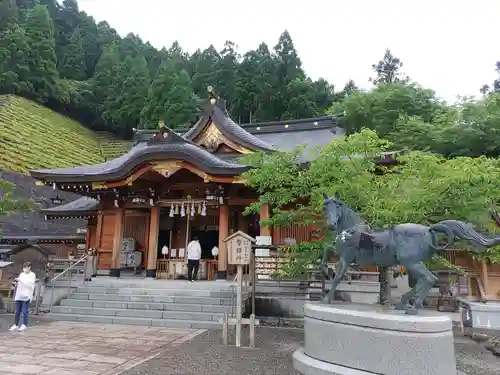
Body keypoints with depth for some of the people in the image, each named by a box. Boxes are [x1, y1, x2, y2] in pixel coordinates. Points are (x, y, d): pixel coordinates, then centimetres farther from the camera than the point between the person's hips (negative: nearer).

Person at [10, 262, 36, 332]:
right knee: (17, 311, 9)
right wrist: (16, 282, -3)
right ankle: (16, 325, 18)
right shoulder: (21, 274, 15)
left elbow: (30, 284, -15)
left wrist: (20, 280, -19)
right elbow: (18, 284, 19)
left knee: (25, 311, -4)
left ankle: (24, 325, 4)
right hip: (19, 295, 6)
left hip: (26, 296, -6)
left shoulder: (32, 275, -2)